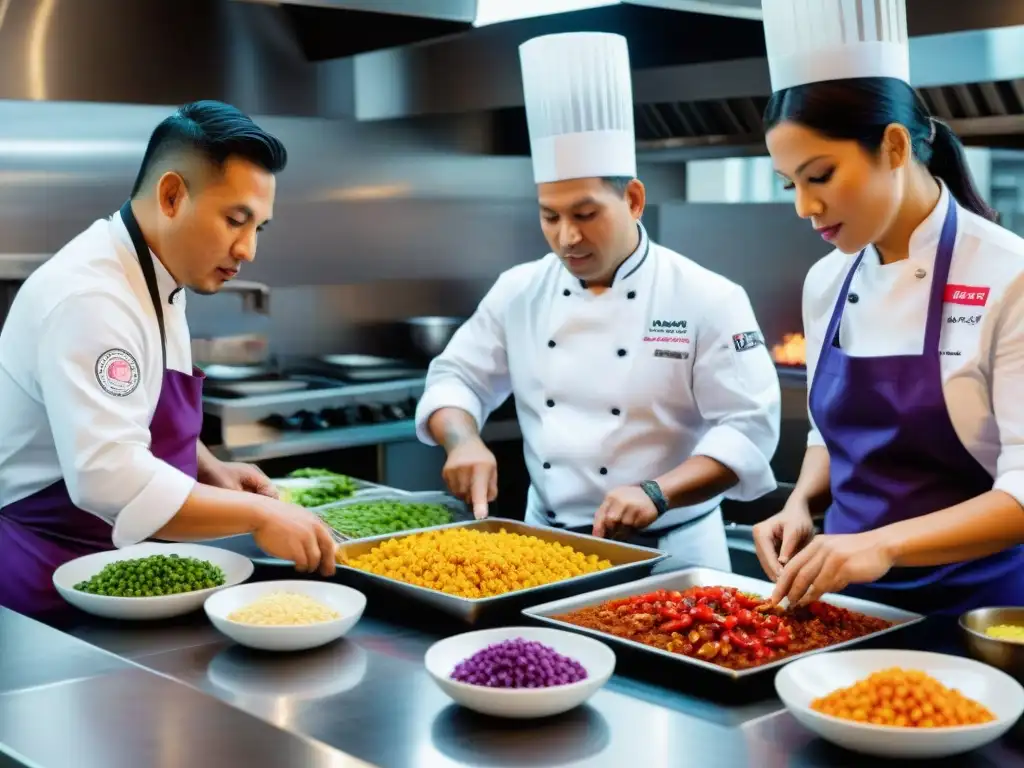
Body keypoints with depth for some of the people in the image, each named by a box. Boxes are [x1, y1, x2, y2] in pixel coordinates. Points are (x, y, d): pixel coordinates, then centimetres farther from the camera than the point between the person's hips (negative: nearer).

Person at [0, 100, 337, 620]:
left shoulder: (153, 280, 7)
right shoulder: (90, 296, -24)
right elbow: (109, 476, -34)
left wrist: (210, 472, 5)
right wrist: (257, 514, -29)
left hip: (103, 566, 9)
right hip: (49, 586, -9)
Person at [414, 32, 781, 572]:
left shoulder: (707, 300, -9)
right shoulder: (519, 291, 4)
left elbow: (748, 427, -13)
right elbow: (455, 379, 10)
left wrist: (657, 493, -25)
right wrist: (464, 441, -11)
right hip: (547, 544, 4)